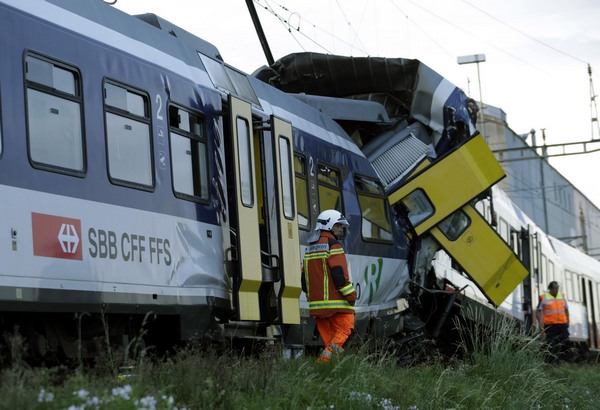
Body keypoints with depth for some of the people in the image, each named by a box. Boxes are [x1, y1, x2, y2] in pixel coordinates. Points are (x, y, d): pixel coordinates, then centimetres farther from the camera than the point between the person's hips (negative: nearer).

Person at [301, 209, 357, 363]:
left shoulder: (310, 248, 20)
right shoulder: (333, 245, -7)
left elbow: (304, 277, 20)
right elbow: (339, 273, -16)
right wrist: (350, 294, -13)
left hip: (317, 303, 8)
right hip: (335, 300, -8)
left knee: (328, 336, 11)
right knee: (344, 329, -6)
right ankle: (325, 357, -21)